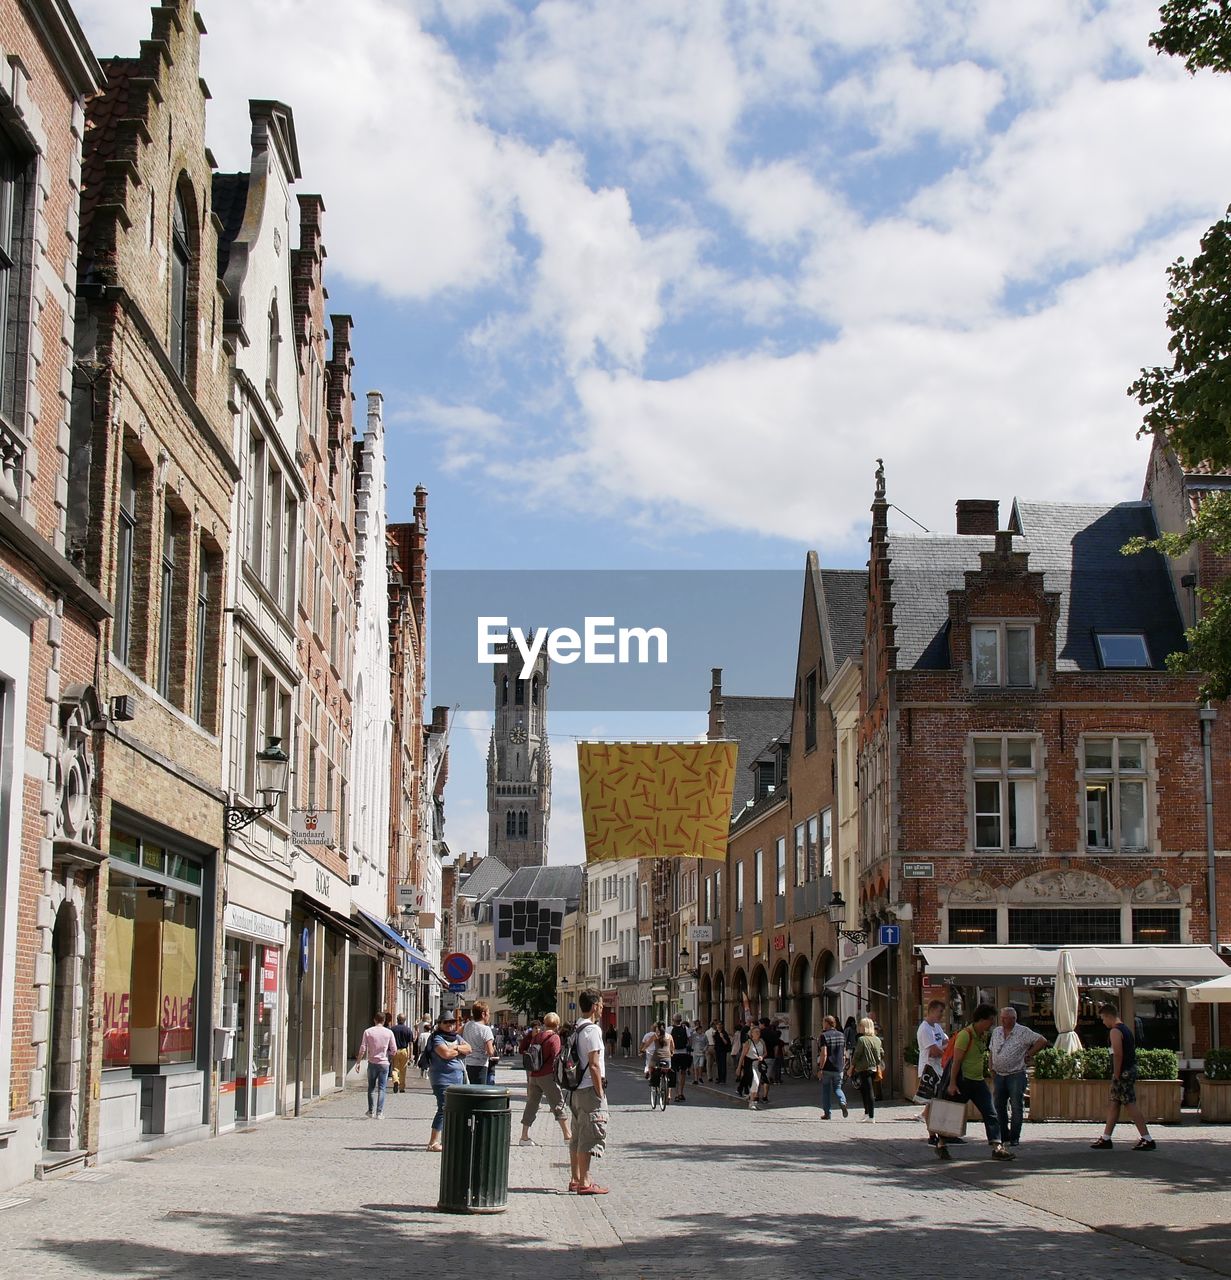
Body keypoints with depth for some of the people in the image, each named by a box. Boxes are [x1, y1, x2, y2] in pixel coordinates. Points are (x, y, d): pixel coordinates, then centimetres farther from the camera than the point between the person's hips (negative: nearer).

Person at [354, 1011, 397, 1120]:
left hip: (372, 1063, 0)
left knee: (371, 1088, 13)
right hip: (384, 1063, 0)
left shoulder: (368, 1032, -2)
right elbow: (394, 1050, 0)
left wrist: (358, 1062, 2)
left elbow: (363, 1049, -5)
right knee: (381, 1088, 3)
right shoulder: (389, 1032, -1)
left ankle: (370, 1111, 14)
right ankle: (379, 1113, -1)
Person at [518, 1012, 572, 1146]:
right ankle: (567, 1135, -3)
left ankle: (524, 1136, 10)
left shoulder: (536, 1036, 11)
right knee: (559, 1105, 0)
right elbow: (555, 1057, -13)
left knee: (531, 1104, 10)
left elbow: (523, 1049, 15)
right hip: (547, 1075, -6)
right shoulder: (554, 1038, -8)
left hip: (533, 1076, 6)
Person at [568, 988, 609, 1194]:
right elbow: (594, 1065, -19)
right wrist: (600, 1092, -15)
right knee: (591, 1135, -6)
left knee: (578, 1135, 14)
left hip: (577, 1089, 10)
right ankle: (584, 1183, -6)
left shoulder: (577, 1029, 14)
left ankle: (576, 1179, 20)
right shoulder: (592, 1030, -15)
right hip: (590, 1089, -10)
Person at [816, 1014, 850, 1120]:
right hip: (839, 1068, 5)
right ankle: (843, 1103, -13)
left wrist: (820, 1069, -16)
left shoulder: (824, 1036, -11)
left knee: (826, 1091, 7)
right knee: (837, 1088, 15)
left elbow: (824, 1054, -18)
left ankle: (827, 1113, 9)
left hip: (827, 1068, -5)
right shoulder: (841, 1036, 8)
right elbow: (844, 1054, 12)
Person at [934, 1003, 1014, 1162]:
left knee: (990, 1114, -3)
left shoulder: (984, 1035, 9)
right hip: (962, 1081, -8)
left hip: (978, 1081, 8)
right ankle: (941, 1144, 19)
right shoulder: (965, 1035, -17)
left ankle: (997, 1147, -7)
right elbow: (956, 1060, -19)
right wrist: (952, 1083, -21)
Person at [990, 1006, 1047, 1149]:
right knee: (999, 1106, 6)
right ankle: (1003, 1135, 15)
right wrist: (992, 1071, 8)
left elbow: (1042, 1041, -7)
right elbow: (992, 1052, 16)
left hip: (1016, 1075, -5)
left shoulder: (1023, 1032, -5)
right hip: (999, 1075, 5)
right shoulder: (996, 1032, 11)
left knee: (1016, 1107, -4)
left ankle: (1014, 1137, 1)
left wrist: (1029, 1055, -5)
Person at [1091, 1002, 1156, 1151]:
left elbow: (1118, 1054, -22)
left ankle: (1147, 1139, -9)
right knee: (1113, 1104, 14)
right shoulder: (1126, 1030, 17)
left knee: (1130, 1105, -8)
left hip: (1123, 1072, -10)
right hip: (1131, 1070, 10)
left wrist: (1116, 1075, -17)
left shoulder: (1115, 1031, -13)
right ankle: (1106, 1139, 18)